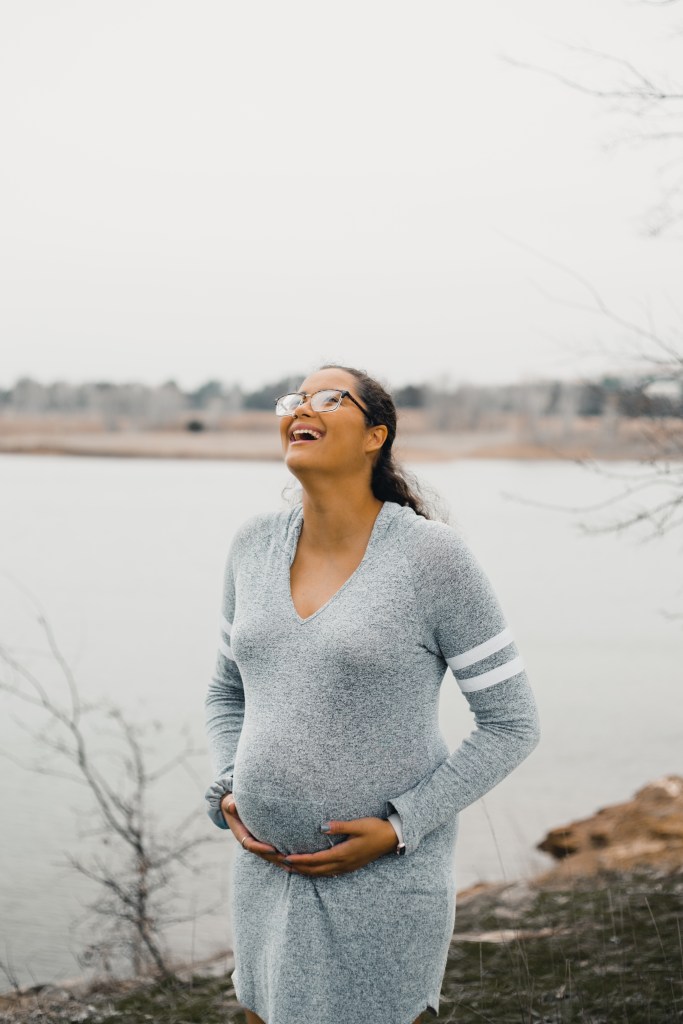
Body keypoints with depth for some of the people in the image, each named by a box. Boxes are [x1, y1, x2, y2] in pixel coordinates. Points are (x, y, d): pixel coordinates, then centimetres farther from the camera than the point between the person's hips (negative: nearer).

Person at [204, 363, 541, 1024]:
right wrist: (229, 794, -3)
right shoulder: (257, 544, 0)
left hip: (386, 877, -5)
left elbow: (511, 722, -11)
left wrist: (397, 830, -17)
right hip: (269, 868, 5)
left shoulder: (433, 557, -16)